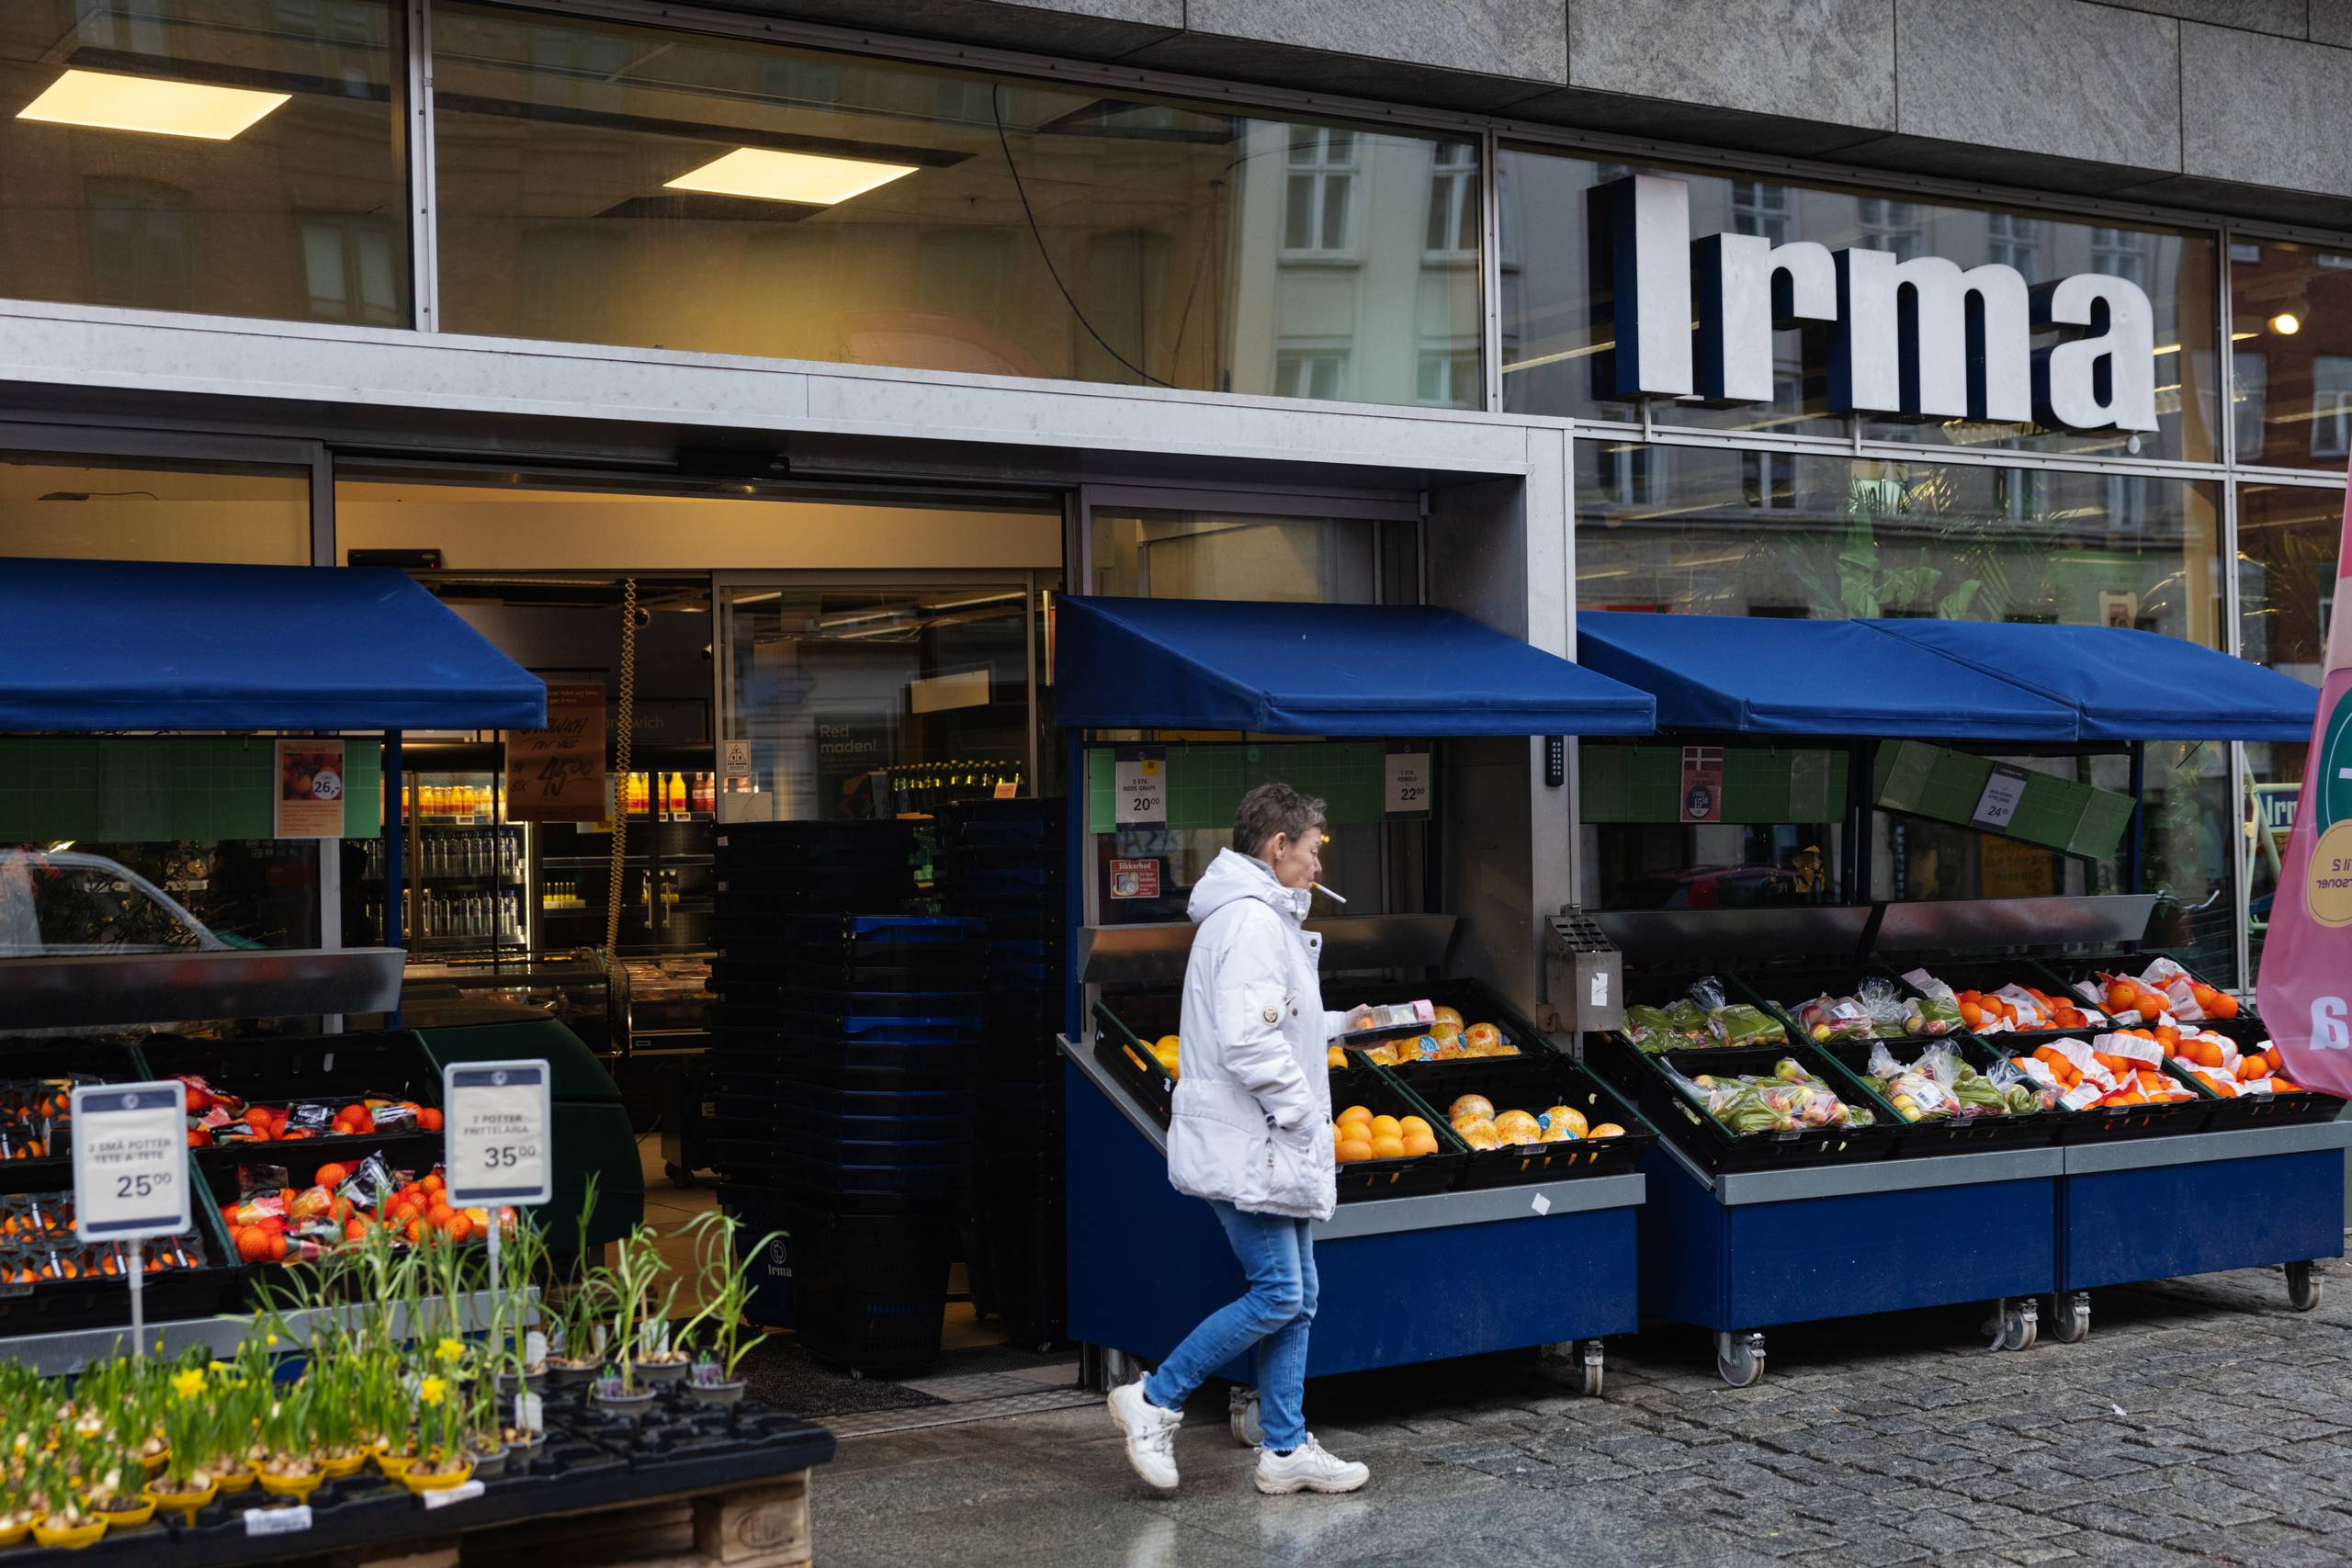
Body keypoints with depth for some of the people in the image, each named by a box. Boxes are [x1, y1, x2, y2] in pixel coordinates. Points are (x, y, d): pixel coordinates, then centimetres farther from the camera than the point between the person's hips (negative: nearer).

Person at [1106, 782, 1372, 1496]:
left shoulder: (1263, 918, 18)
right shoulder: (1252, 922, -17)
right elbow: (1247, 1041, -26)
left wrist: (1338, 1023, 25)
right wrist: (1302, 1110, -17)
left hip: (1272, 1148, 11)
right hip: (1248, 1147, -11)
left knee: (1296, 1296, 11)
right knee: (1277, 1294, -8)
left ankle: (1286, 1449, 16)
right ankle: (1154, 1400, 3)